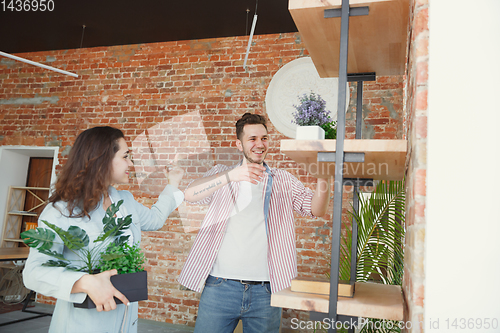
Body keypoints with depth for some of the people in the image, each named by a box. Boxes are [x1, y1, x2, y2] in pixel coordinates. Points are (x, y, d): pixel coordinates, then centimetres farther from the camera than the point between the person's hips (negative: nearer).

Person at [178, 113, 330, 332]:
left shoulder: (283, 180, 11)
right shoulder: (221, 174, 8)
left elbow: (316, 210, -2)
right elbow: (190, 195, -11)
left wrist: (324, 177, -22)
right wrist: (230, 176, -28)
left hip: (265, 290, 1)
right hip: (220, 286, 0)